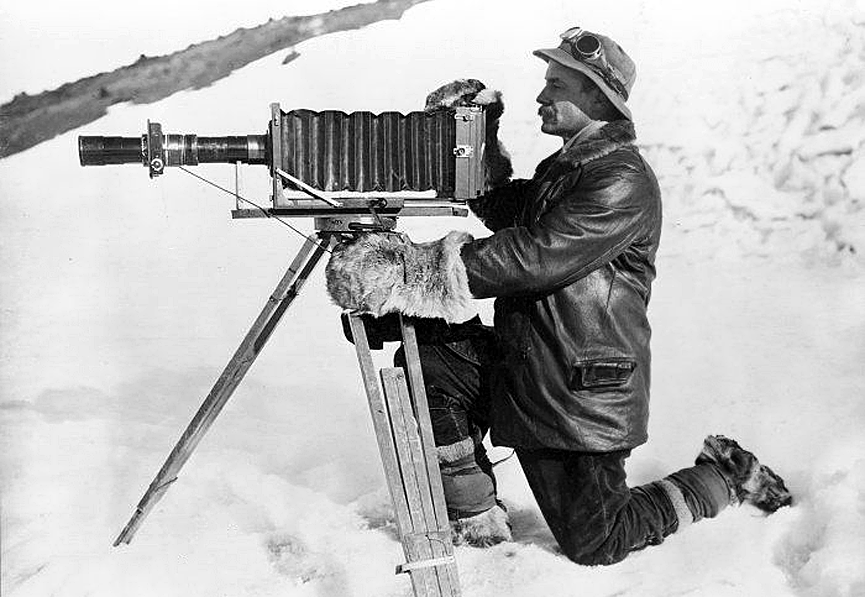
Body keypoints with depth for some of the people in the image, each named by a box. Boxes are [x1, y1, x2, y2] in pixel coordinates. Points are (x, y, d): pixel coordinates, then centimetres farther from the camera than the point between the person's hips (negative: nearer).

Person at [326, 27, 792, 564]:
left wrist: (423, 270, -32)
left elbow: (535, 256, -29)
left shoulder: (623, 181, -19)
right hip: (522, 366, 8)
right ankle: (477, 519, 2)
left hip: (586, 391, -8)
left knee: (594, 544, 2)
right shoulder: (563, 166, 12)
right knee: (428, 361, -13)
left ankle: (727, 476, 24)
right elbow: (507, 212, 24)